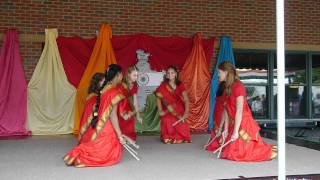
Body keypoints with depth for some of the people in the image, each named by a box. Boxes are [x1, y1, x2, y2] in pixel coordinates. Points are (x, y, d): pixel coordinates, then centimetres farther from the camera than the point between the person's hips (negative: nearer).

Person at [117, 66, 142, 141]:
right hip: (118, 107, -7)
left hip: (126, 106, 7)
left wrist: (137, 114, -2)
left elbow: (135, 100, -2)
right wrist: (122, 114, -28)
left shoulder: (134, 85, -6)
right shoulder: (122, 85, -27)